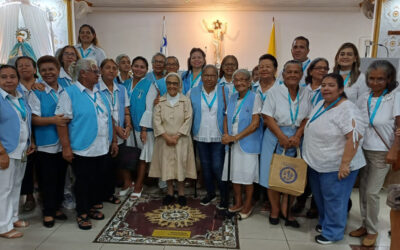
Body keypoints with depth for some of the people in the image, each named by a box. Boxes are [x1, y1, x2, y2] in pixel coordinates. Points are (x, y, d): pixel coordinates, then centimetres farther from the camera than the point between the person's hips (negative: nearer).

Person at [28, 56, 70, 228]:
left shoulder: (65, 91, 7)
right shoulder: (36, 93, -6)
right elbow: (34, 119, -12)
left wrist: (67, 119, -4)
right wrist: (53, 120, -25)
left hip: (63, 143, 4)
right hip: (45, 144, -4)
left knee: (61, 177, 14)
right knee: (47, 179, 4)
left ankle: (56, 207, 31)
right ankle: (48, 212, 20)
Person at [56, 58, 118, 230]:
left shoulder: (99, 93, 13)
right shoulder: (70, 93, -8)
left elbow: (108, 118, 16)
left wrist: (114, 141, 14)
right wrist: (66, 147, -18)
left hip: (102, 148, 6)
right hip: (82, 149, -6)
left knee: (97, 179, 14)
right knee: (83, 182, 4)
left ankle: (94, 207, 31)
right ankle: (82, 214, 19)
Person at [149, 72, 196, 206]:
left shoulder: (185, 101, 1)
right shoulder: (160, 101, 4)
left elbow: (188, 120, -5)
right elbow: (156, 120, -2)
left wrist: (176, 136, -13)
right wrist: (166, 136, -12)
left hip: (181, 139, -1)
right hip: (164, 140, 1)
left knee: (181, 165, 2)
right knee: (167, 165, 6)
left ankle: (181, 193, 17)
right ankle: (170, 192, 21)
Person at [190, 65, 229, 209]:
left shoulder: (224, 92, -3)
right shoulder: (194, 92, 4)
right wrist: (192, 131, 2)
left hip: (218, 137, -3)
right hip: (201, 136, 3)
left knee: (218, 167, -4)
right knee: (205, 166, 13)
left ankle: (224, 196, 15)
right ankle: (210, 193, 30)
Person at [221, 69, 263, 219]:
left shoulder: (254, 98, -9)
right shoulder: (232, 98, 9)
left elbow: (255, 123, -15)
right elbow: (226, 118, 13)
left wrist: (235, 137, -17)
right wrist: (226, 135, -6)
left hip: (248, 143, -5)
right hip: (232, 143, 5)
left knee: (247, 175, 4)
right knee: (234, 173, 11)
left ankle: (248, 205, 23)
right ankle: (238, 203, 29)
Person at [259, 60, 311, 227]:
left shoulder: (304, 94, 6)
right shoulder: (275, 91, -4)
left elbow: (306, 118, 5)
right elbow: (267, 117, -8)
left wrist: (297, 136, -11)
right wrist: (282, 137, -15)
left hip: (296, 139, 3)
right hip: (275, 137, -3)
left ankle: (285, 209, 21)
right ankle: (275, 210, 19)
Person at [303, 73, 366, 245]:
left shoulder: (347, 109, -19)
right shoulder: (320, 105, 7)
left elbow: (354, 137, -25)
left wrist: (345, 164, -27)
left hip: (336, 166, -8)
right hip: (316, 163, 8)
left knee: (333, 199, 6)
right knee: (319, 197, 21)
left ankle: (332, 232, 24)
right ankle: (324, 222, 42)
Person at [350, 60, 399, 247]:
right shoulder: (363, 99, 3)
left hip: (381, 153, -4)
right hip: (363, 150, 5)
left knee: (372, 192, -1)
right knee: (363, 189, 10)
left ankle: (372, 231, 17)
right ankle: (365, 225, 26)